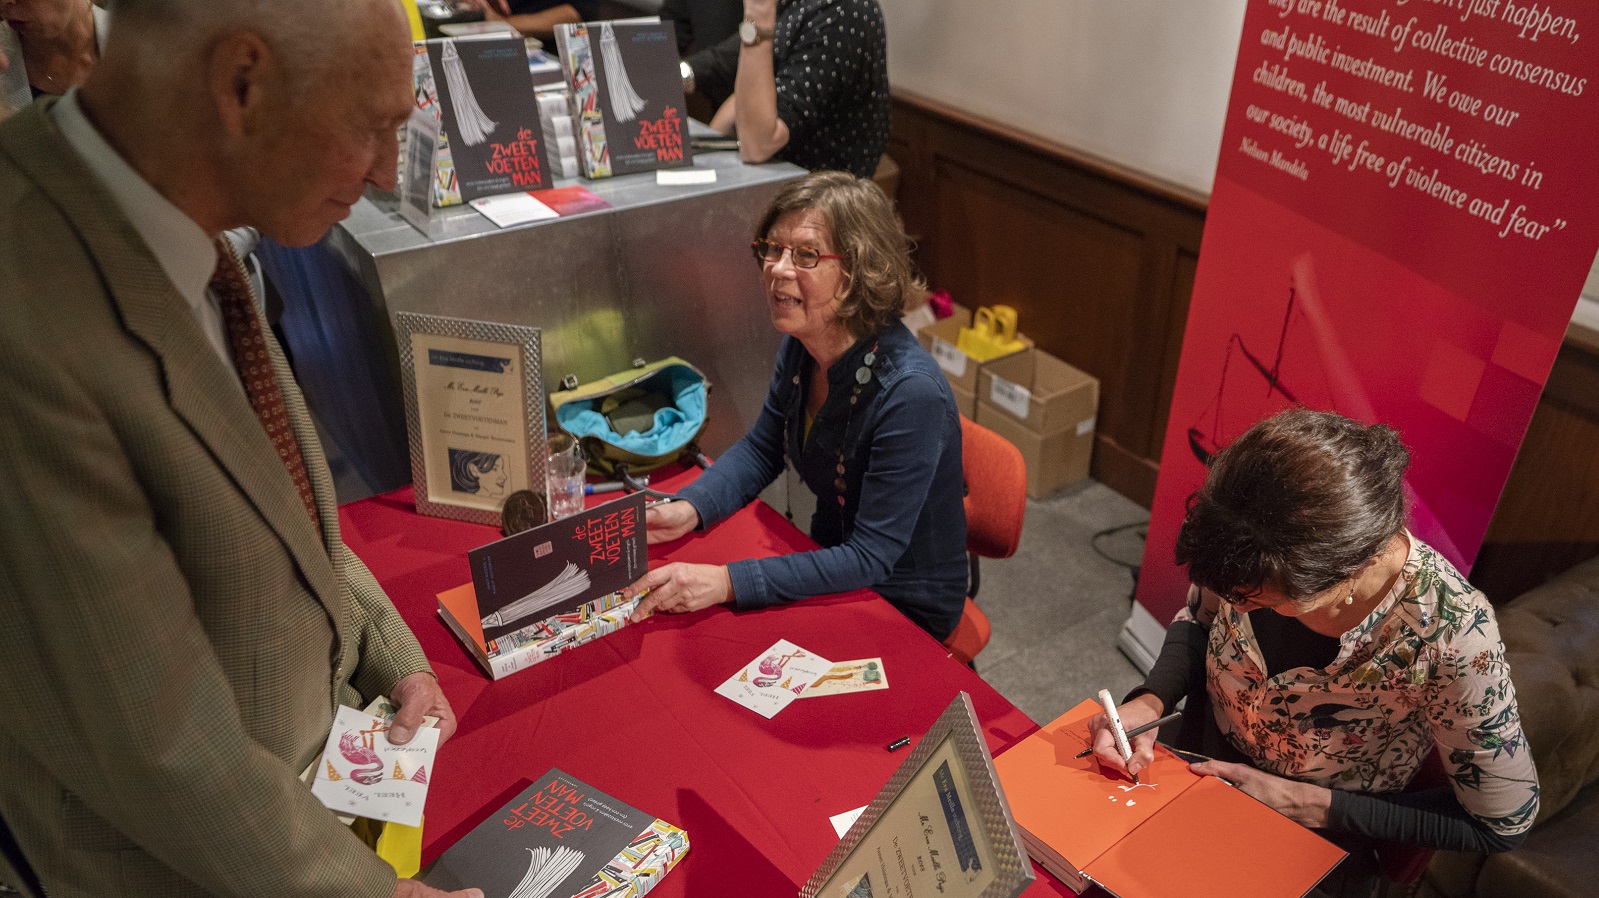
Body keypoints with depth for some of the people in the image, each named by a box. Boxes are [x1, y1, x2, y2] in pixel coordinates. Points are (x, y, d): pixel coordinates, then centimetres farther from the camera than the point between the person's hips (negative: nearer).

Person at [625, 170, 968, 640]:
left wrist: (726, 582, -35)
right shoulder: (799, 347, -9)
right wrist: (688, 509, -11)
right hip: (831, 564, 6)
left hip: (906, 613, -6)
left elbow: (870, 559, -29)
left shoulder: (910, 393, -32)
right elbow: (760, 449, 7)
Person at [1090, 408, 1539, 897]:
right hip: (1195, 764, 3)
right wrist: (1150, 701, -18)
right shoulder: (1252, 555, -23)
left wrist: (1308, 804, -20)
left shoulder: (1450, 635, -33)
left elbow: (1504, 822, -17)